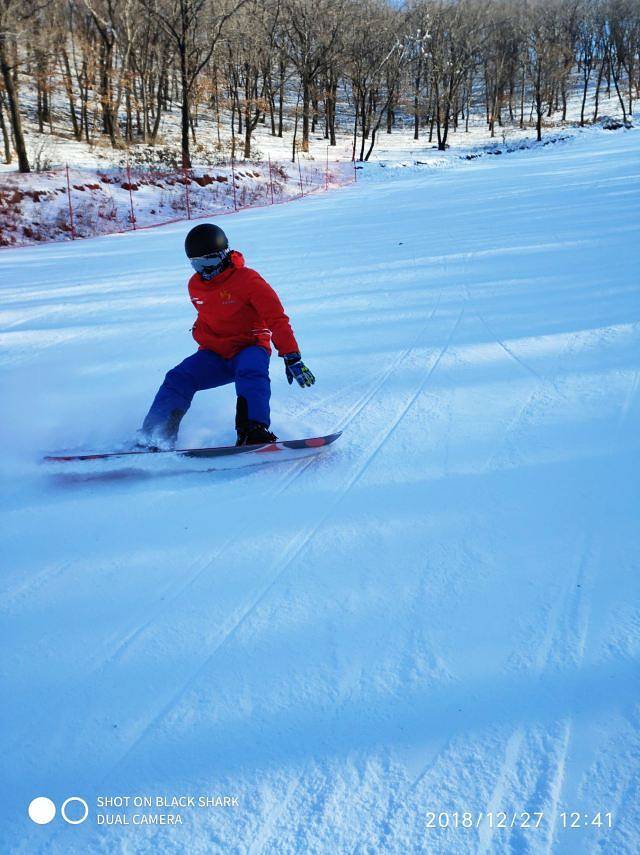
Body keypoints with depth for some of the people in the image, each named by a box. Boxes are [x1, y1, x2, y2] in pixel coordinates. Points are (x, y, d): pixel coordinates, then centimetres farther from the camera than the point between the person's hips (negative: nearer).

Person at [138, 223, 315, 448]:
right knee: (179, 378, -18)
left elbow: (277, 319, -19)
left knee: (251, 373, -38)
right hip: (215, 355, 5)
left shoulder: (247, 279, -14)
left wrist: (292, 358, -26)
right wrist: (200, 331, 6)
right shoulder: (195, 286, 5)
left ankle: (254, 431, -48)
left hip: (249, 348, -5)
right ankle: (155, 436, -20)